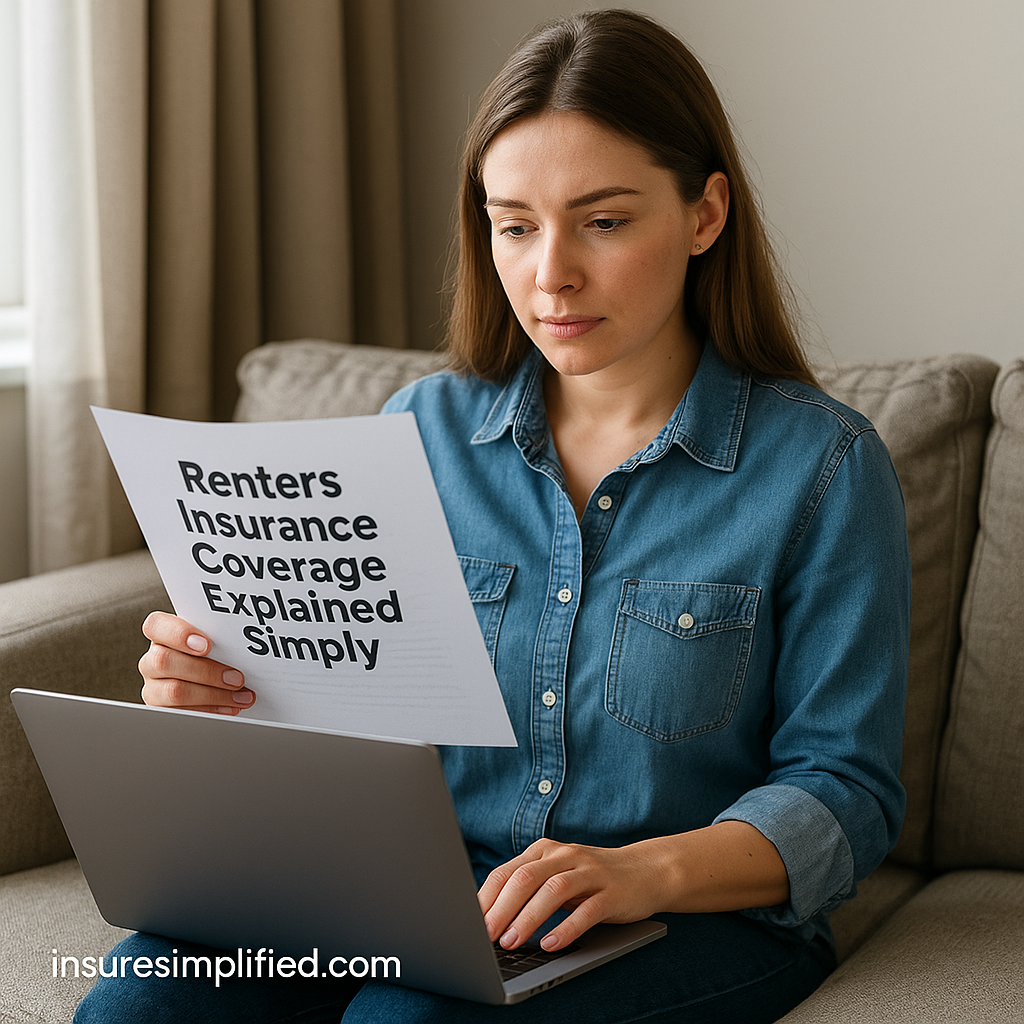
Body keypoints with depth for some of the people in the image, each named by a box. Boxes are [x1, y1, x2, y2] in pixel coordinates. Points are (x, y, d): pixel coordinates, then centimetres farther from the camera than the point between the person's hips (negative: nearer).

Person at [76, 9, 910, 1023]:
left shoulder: (822, 464, -4)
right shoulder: (421, 429, 7)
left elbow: (843, 791, -5)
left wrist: (650, 869, -24)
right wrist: (229, 696, -12)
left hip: (701, 917, -3)